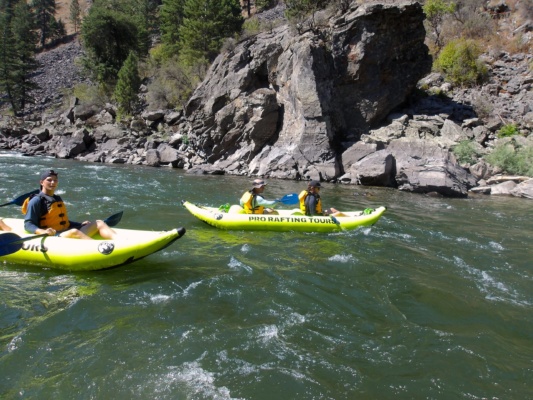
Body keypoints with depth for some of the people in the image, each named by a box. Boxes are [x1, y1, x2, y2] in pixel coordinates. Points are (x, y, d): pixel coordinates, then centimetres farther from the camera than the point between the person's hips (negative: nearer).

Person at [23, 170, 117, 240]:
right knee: (74, 232, -38)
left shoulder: (58, 199, 23)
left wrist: (80, 224, 20)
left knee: (99, 223, -5)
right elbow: (28, 224, -9)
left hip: (67, 232, 8)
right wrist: (42, 231, -27)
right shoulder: (36, 201, -1)